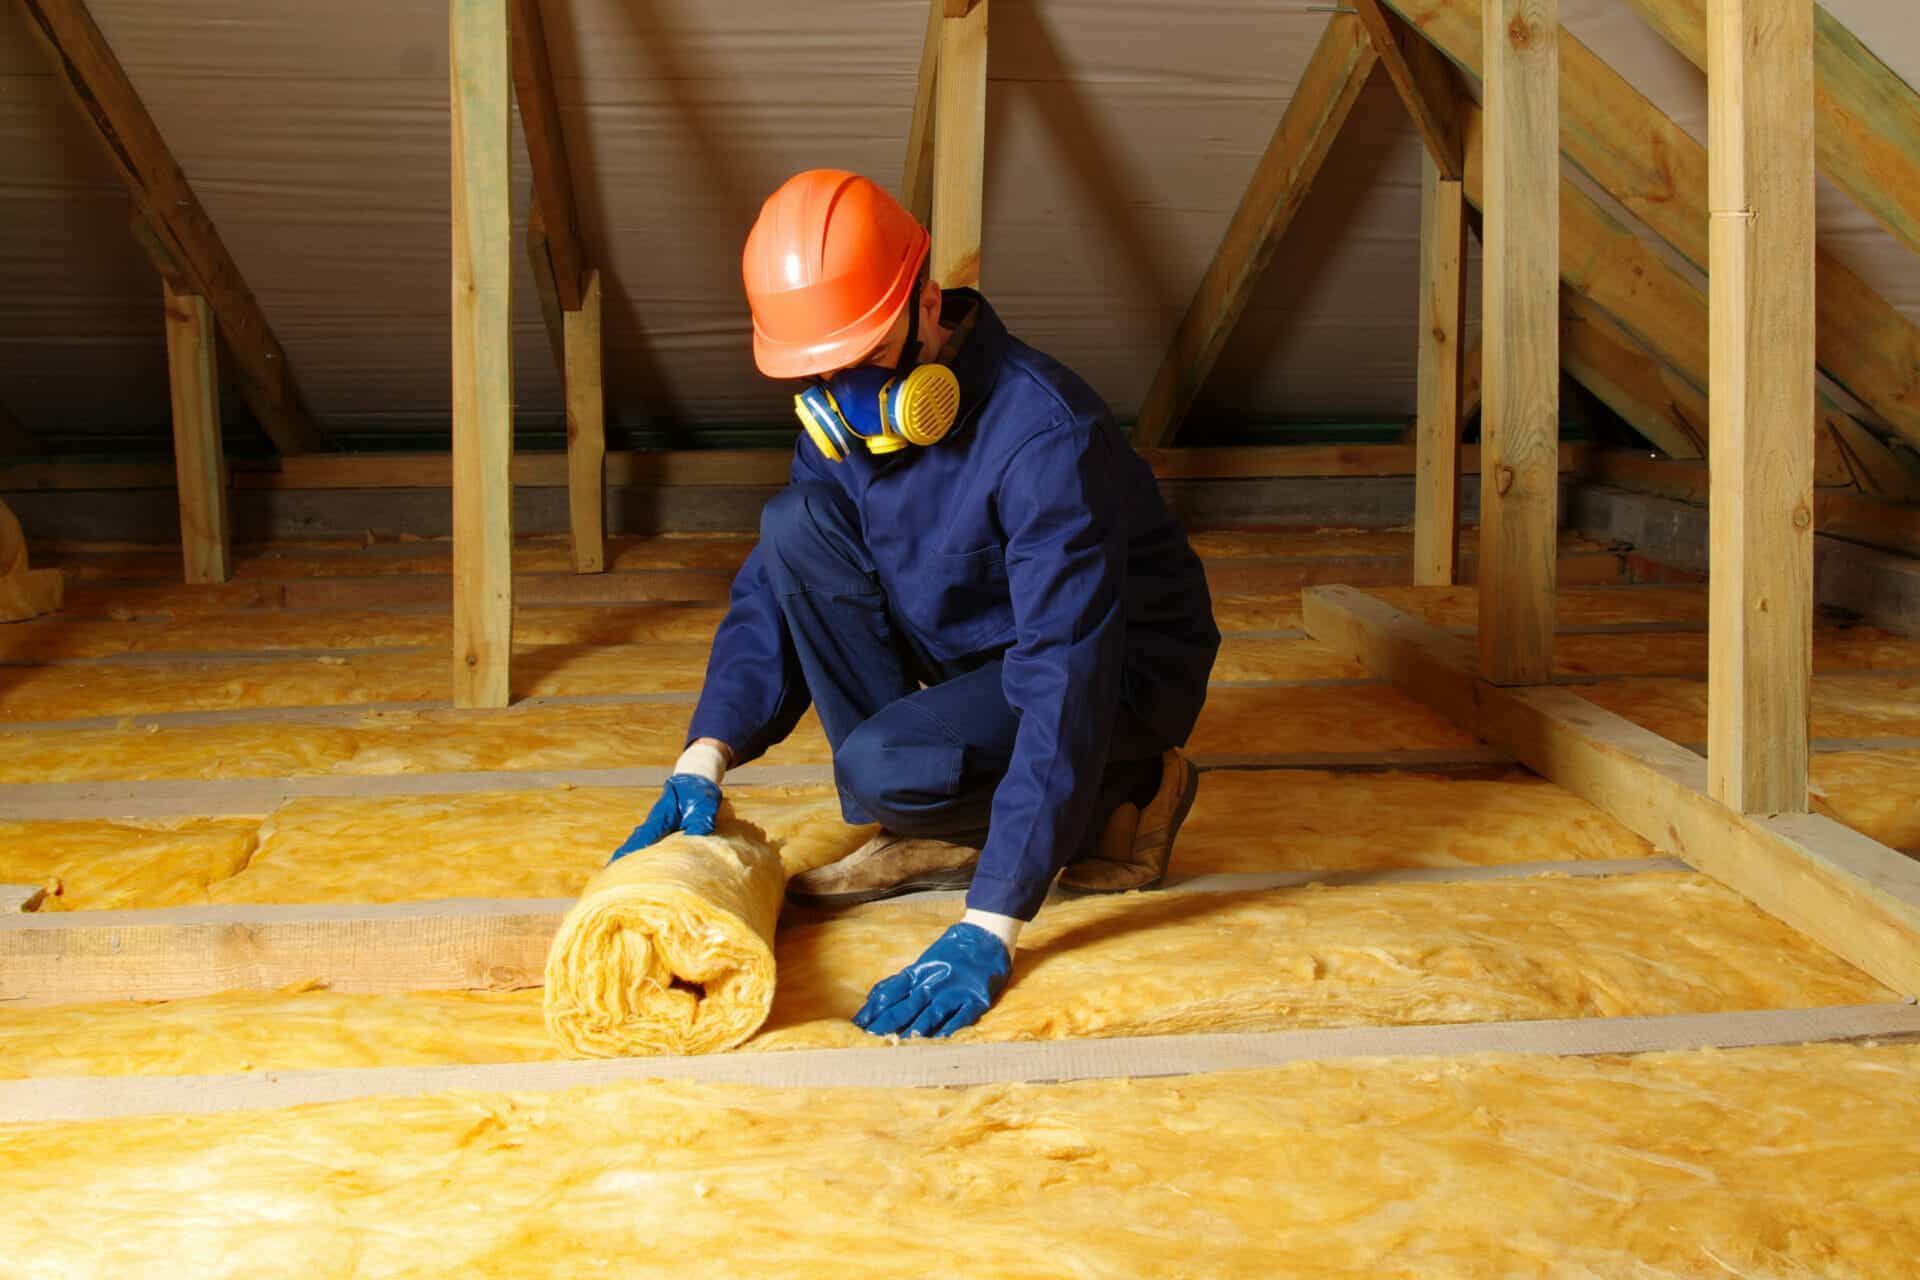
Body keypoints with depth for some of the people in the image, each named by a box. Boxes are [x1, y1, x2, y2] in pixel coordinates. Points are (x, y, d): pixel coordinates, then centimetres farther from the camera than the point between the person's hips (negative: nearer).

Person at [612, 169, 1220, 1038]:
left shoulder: (1045, 435, -32)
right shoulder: (846, 418, -8)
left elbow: (1065, 684, -38)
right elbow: (771, 591, -1)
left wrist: (984, 933, -42)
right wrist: (701, 764, -18)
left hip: (1121, 672, -7)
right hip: (967, 650, 8)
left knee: (880, 766, -33)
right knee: (797, 523, -15)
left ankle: (1125, 791, -3)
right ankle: (923, 836, -8)